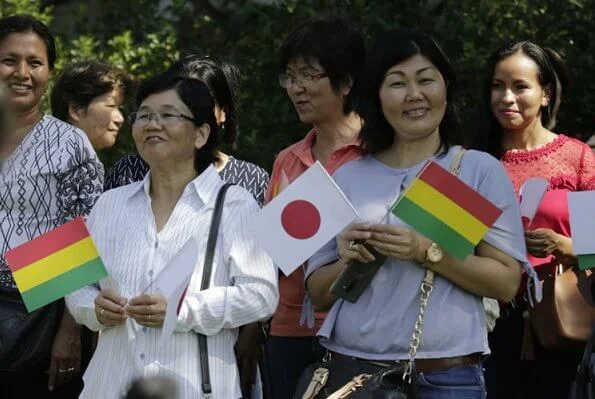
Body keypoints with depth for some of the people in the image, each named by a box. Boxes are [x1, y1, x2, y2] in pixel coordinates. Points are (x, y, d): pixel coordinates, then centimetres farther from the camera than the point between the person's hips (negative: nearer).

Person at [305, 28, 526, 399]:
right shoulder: (347, 178, 7)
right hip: (350, 369, 3)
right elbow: (319, 294, 9)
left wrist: (428, 253, -19)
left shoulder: (481, 170, -1)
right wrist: (347, 262, -10)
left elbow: (506, 282, -7)